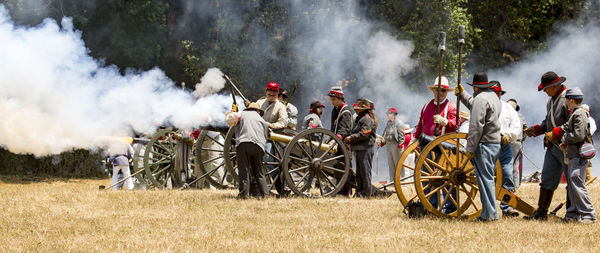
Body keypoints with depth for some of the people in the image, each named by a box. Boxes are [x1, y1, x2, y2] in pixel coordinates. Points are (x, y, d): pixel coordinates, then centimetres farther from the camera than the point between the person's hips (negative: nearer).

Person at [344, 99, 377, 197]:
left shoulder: (367, 119, -11)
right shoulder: (358, 118, 21)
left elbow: (364, 134, -20)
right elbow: (355, 132, 26)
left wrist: (351, 138, -16)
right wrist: (349, 139, 9)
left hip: (365, 148, -10)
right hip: (359, 148, 11)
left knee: (365, 170, -7)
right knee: (359, 172, 13)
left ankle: (366, 192, -5)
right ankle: (359, 192, 18)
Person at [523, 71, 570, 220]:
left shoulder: (567, 100, -15)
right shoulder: (551, 100, 15)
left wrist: (555, 133, -23)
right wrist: (536, 129, 10)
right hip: (552, 147, 9)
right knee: (547, 179, 9)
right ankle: (541, 212, 14)